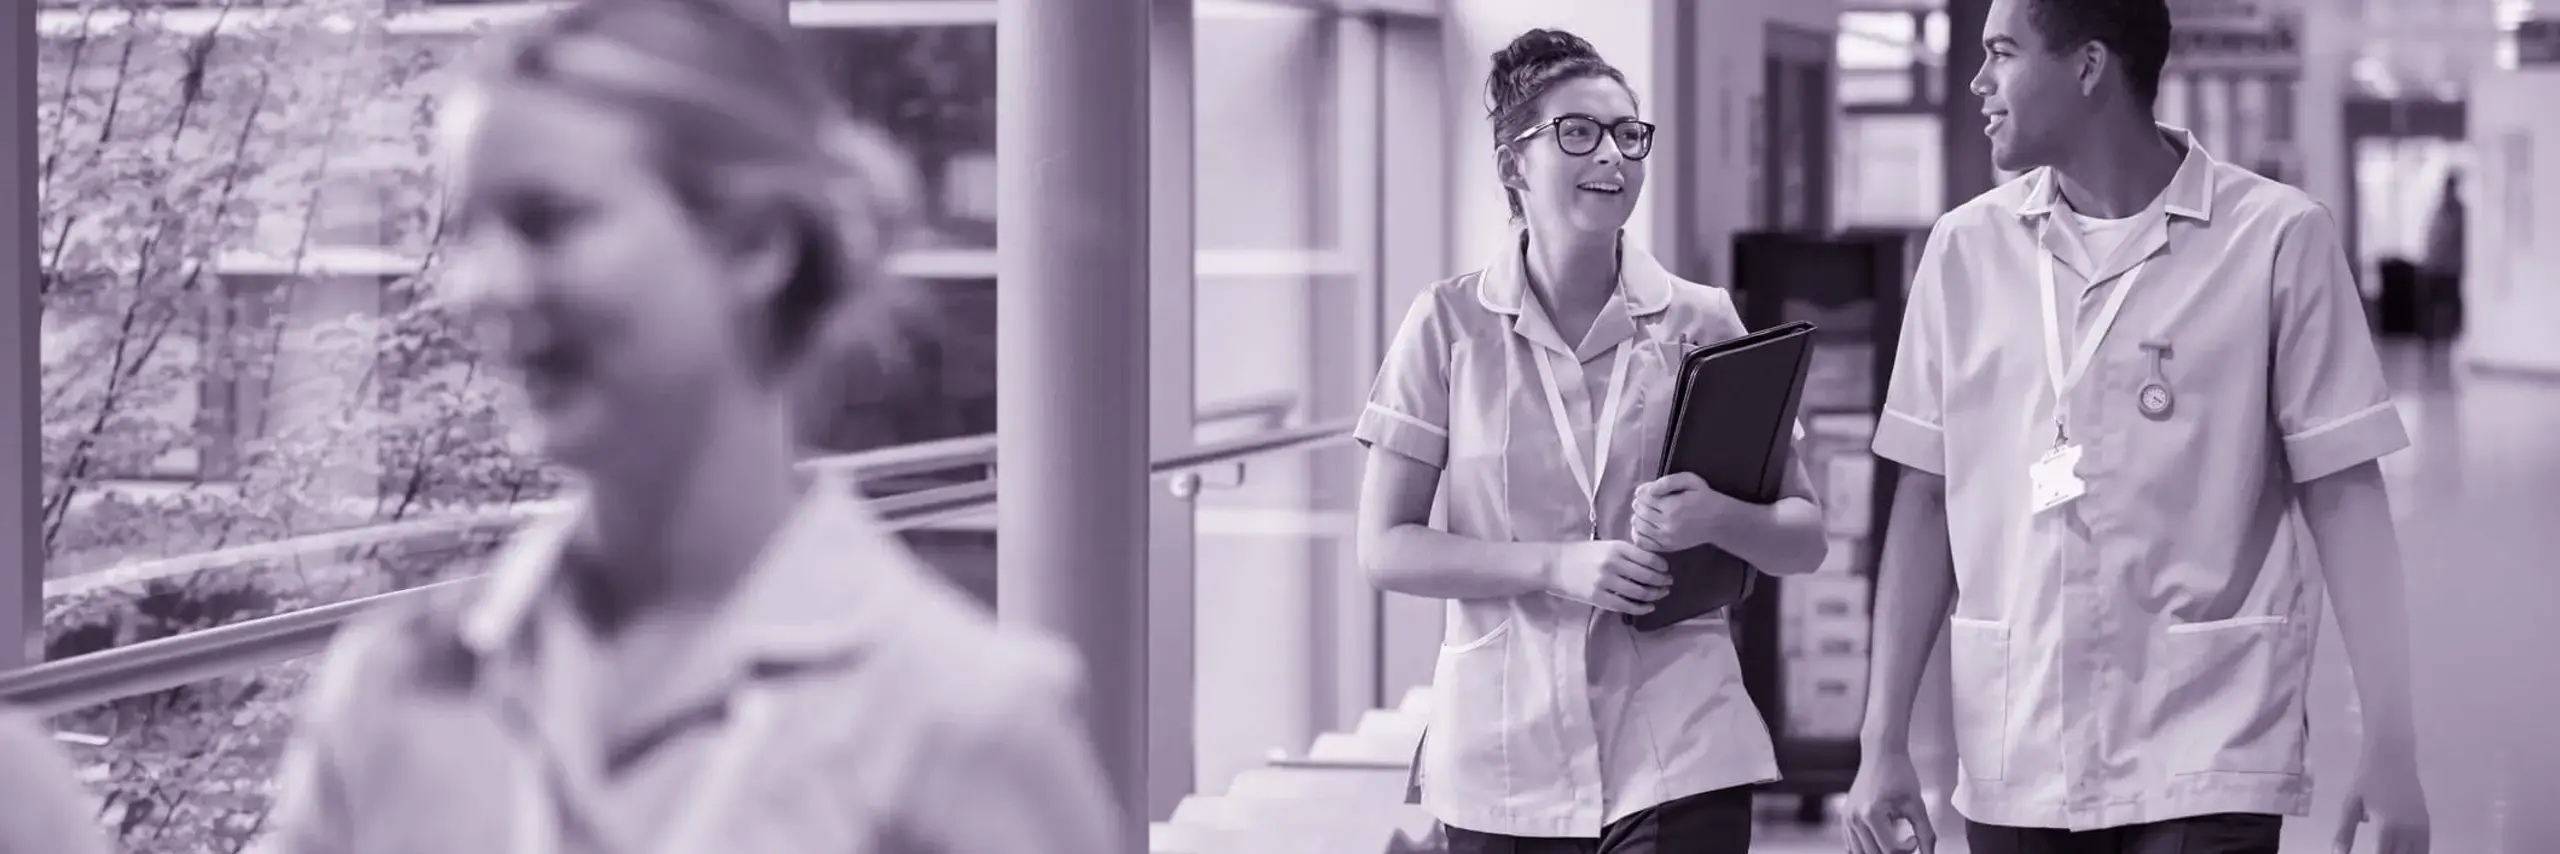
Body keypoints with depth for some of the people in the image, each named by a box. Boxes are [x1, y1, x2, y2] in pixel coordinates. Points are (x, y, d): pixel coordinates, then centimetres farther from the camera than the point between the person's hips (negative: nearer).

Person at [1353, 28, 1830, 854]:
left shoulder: (1701, 322, 3)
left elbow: (1804, 538, 7)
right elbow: (1386, 547, -2)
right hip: (1505, 749, 0)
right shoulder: (1449, 324, 0)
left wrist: (1718, 517, -15)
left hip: (1676, 754, 0)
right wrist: (1557, 566, -14)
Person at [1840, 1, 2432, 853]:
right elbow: (1926, 502, 8)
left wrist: (2390, 748, -7)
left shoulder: (2276, 238, -5)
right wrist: (1883, 740, 4)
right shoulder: (1967, 248, 5)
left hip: (2205, 771, -3)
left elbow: (2342, 496, -3)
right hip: (2013, 770, 3)